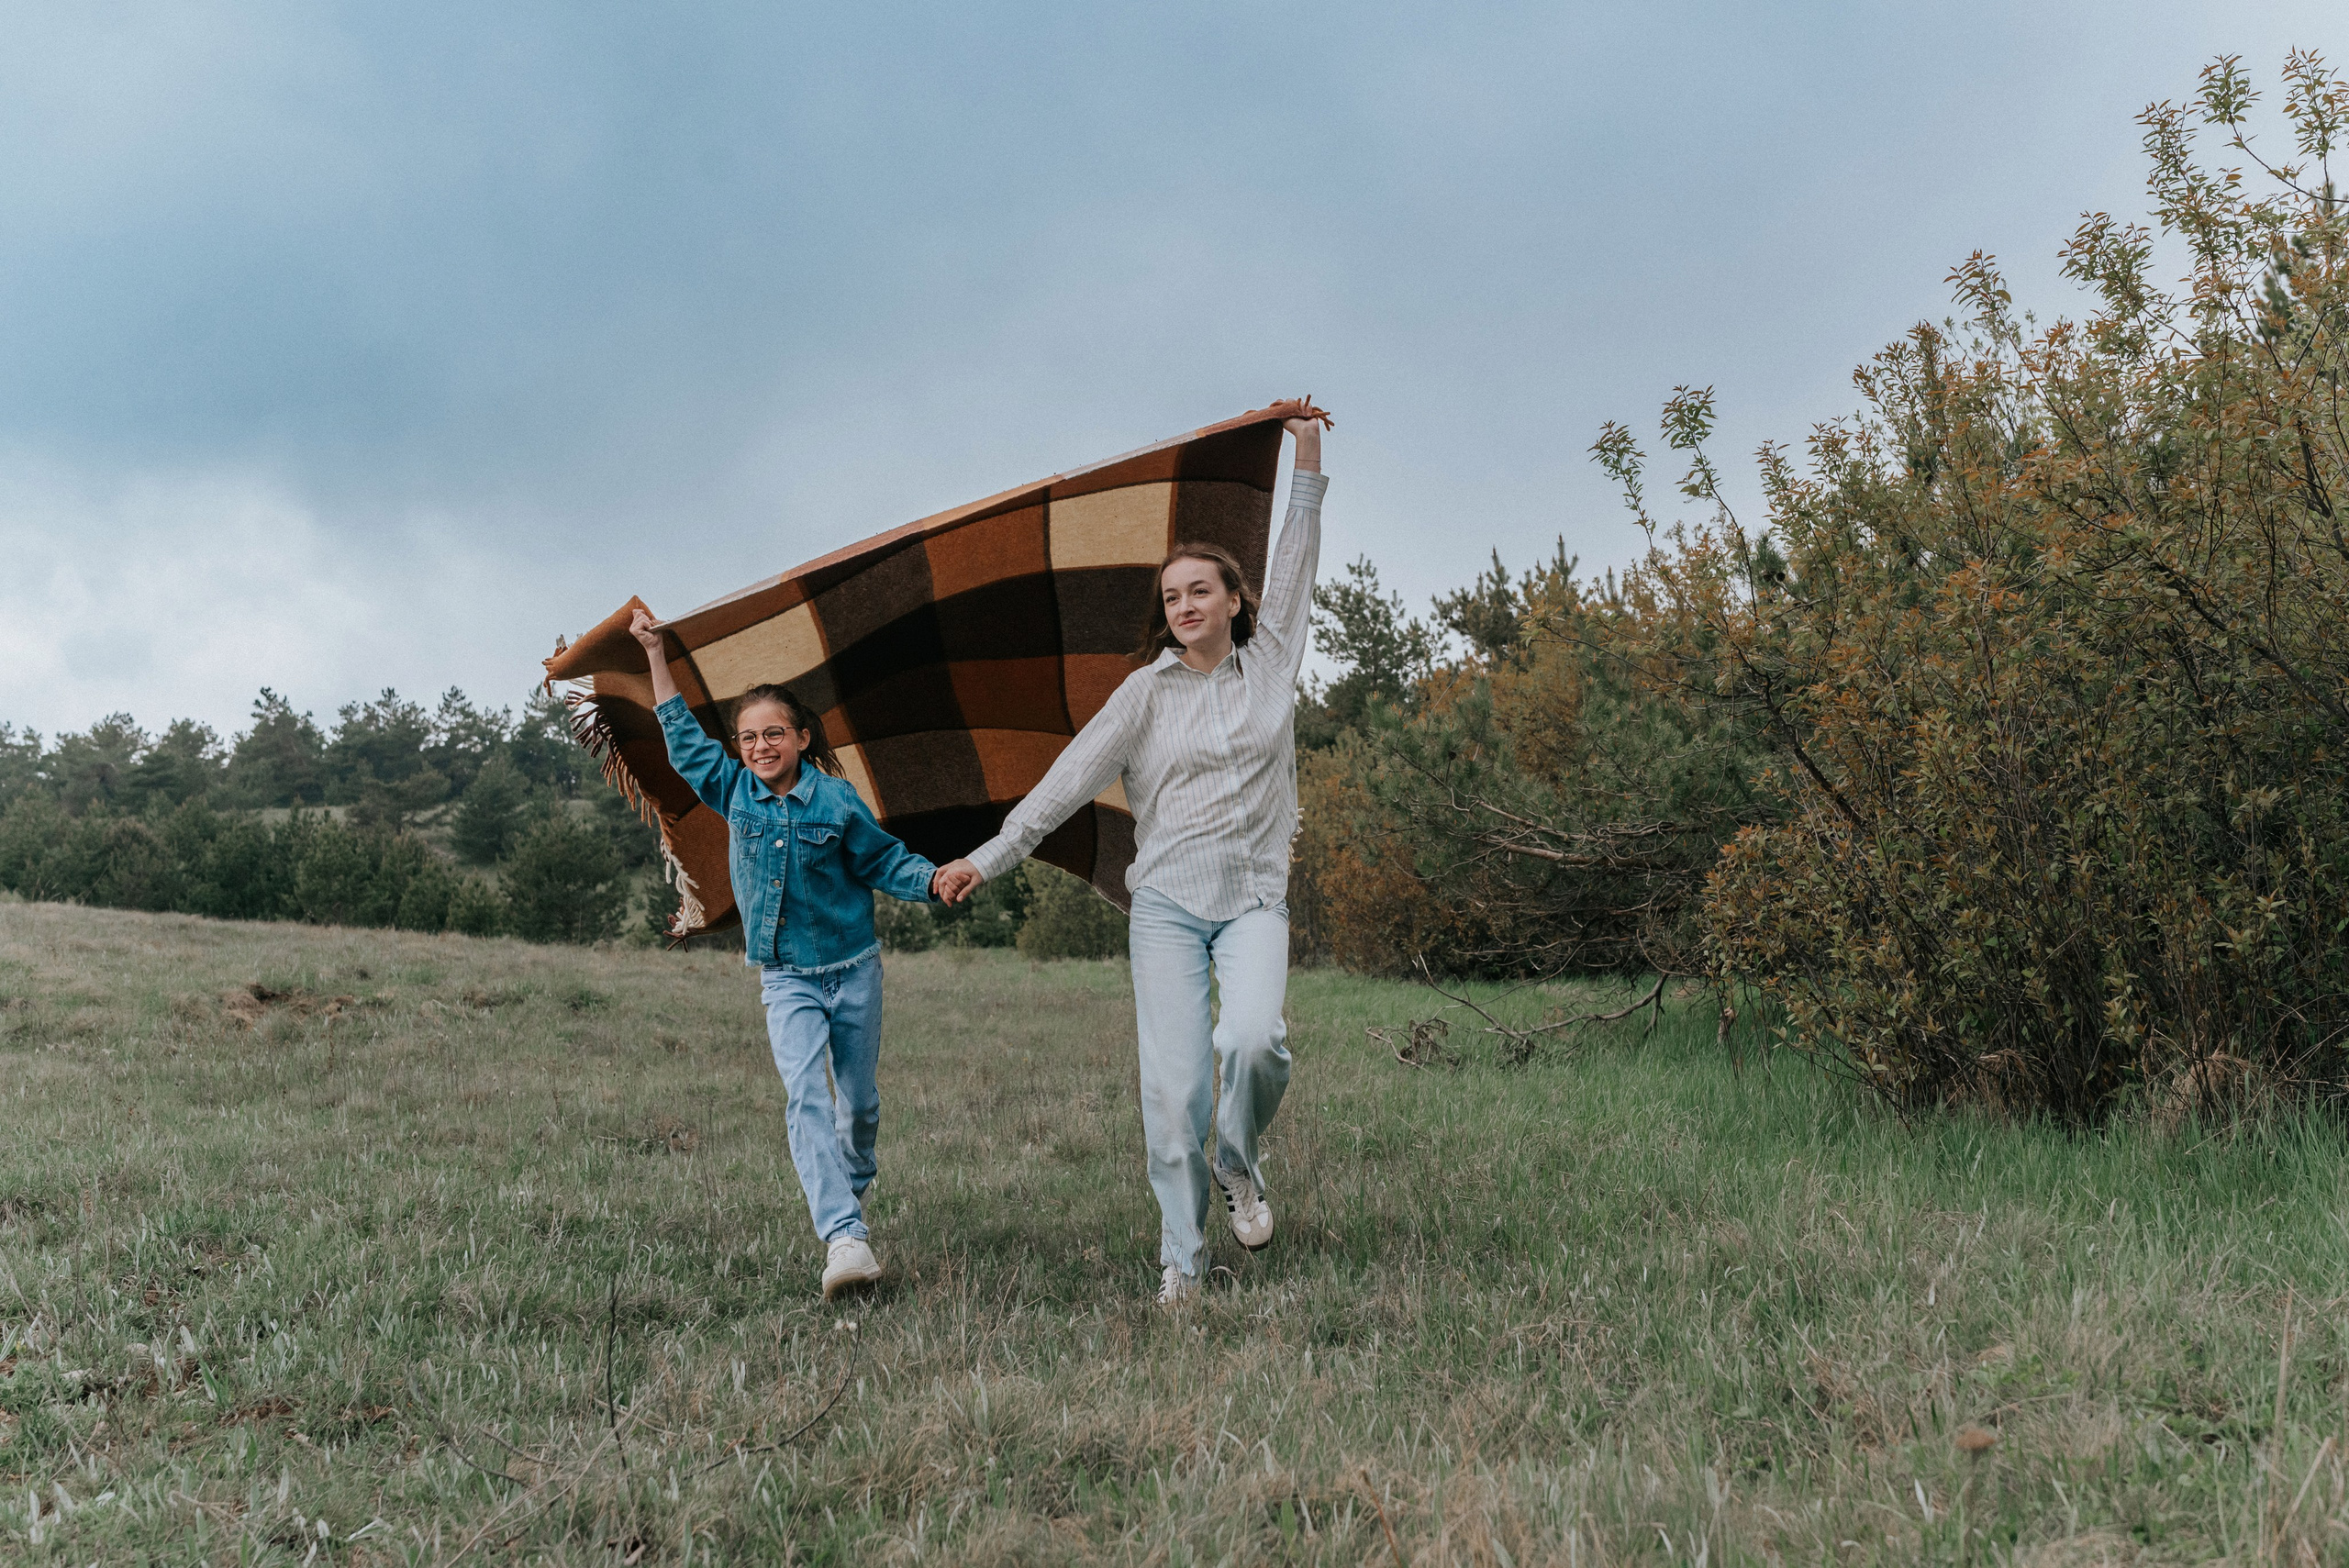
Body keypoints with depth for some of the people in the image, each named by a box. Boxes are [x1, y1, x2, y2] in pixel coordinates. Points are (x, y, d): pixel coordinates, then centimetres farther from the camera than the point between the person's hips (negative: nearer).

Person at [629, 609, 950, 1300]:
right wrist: (656, 655, 13)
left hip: (854, 970, 0)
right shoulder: (733, 790, 1)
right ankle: (846, 1239, -27)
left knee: (860, 1100, 10)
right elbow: (683, 737, 12)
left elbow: (884, 860, 1)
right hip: (786, 979, 0)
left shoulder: (835, 800, -6)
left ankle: (852, 1190, 40)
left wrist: (935, 878, -17)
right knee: (807, 1098, -18)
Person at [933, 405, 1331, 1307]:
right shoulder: (1147, 691, 5)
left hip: (1254, 897, 1)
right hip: (1167, 900, 0)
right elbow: (1074, 775, -2)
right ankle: (1181, 1260, 3)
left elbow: (1295, 568, 15)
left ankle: (1239, 1165, 4)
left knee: (1254, 1037, -27)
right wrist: (991, 856, -9)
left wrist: (1308, 466, 15)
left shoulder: (1270, 661, 10)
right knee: (1172, 1085, -9)